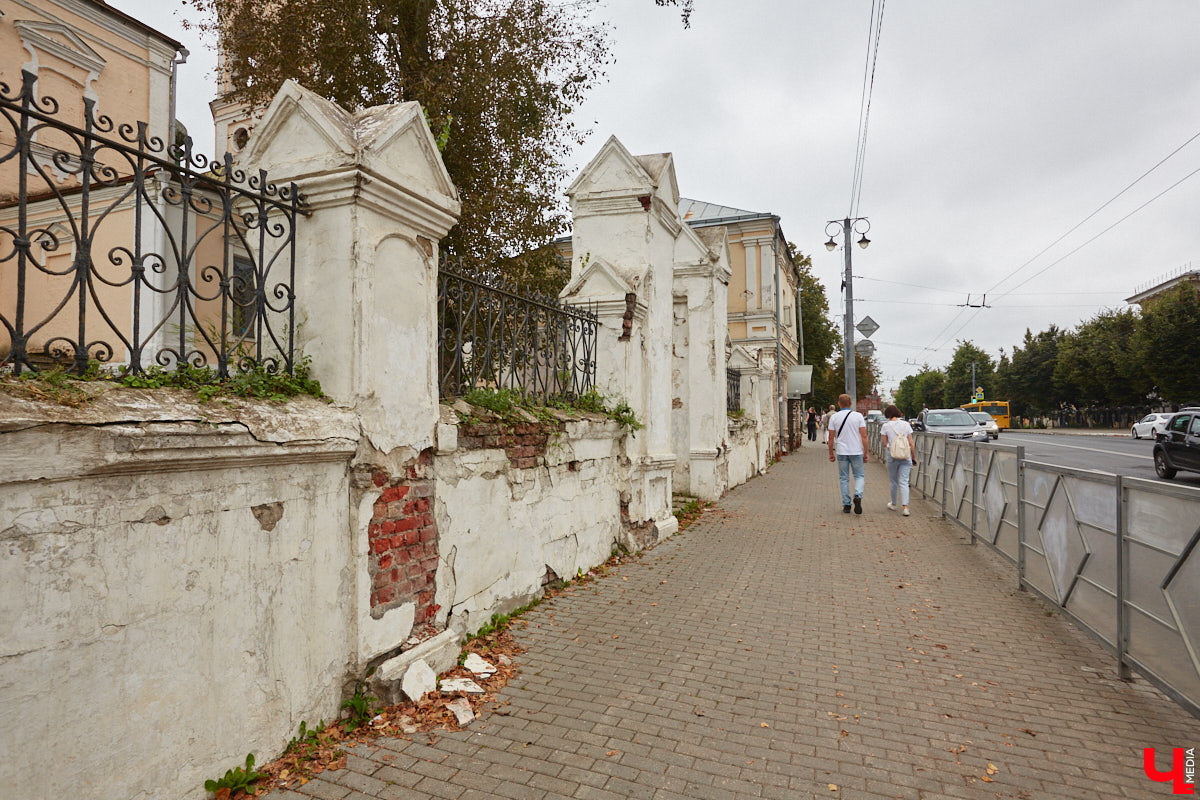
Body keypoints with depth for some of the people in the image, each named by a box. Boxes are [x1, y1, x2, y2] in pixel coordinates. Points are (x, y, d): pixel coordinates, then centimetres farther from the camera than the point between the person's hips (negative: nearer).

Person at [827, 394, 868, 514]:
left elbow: (831, 438, 0)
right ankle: (858, 496, -13)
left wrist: (831, 453, 10)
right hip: (857, 452, 0)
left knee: (844, 478, 8)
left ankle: (846, 505, 8)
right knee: (859, 476, 12)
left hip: (841, 452, 0)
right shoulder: (858, 416, -3)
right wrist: (866, 453, 2)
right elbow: (864, 436, -5)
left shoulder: (834, 417, -1)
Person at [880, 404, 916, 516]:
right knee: (904, 482, 1)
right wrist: (914, 457, 10)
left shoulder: (886, 426, -4)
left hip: (892, 456, -1)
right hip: (906, 456, 1)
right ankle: (905, 506, -10)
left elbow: (884, 444, -1)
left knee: (893, 481, 14)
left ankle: (893, 504, 28)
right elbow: (911, 443, 2)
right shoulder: (906, 424, 1)